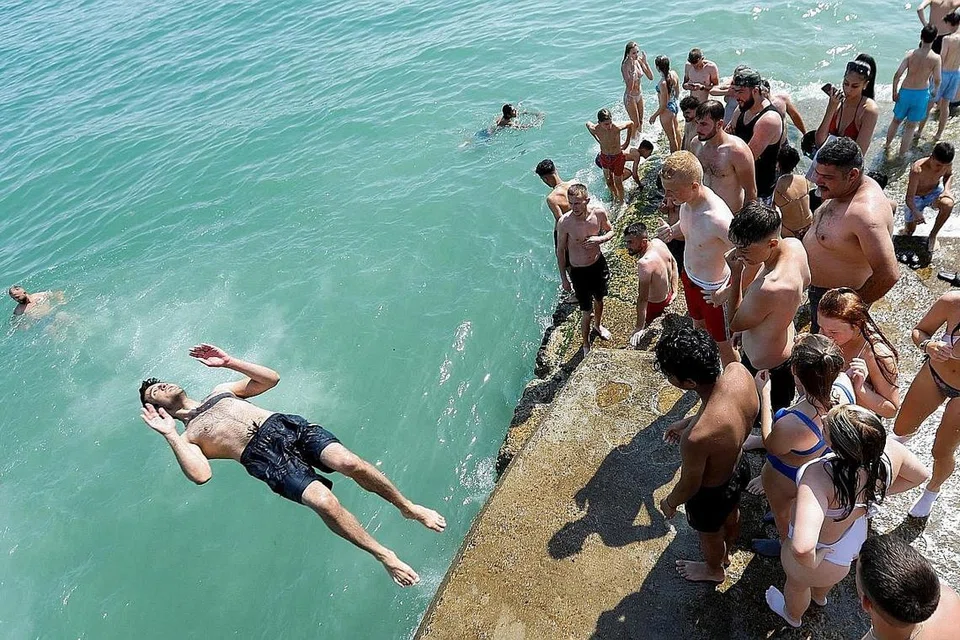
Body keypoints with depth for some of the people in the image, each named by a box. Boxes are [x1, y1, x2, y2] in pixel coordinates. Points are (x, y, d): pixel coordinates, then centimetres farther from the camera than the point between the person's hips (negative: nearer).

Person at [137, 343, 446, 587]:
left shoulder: (221, 391, 31)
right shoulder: (185, 438, 17)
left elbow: (271, 378, 26)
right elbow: (200, 475, -3)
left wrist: (229, 361, 20)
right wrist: (169, 435, -4)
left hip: (285, 425, 4)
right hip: (263, 456, -4)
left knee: (349, 462, -24)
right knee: (323, 501, -29)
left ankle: (409, 507, -3)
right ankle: (385, 556, -10)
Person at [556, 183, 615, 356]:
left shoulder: (599, 211, -19)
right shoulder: (564, 222, -26)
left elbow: (610, 231, 1)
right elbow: (560, 250, -11)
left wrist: (600, 239, -22)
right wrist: (563, 278, -5)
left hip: (599, 264, 4)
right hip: (579, 271, -4)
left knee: (599, 299, 29)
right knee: (586, 312, 6)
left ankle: (598, 325, 60)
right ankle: (586, 346, 31)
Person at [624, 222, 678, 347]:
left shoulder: (645, 263, -40)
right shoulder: (658, 242, -14)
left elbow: (642, 299, -38)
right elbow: (673, 263, 5)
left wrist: (639, 328, -33)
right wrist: (674, 291, 10)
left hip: (655, 305, -8)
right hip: (668, 296, 8)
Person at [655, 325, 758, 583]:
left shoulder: (696, 438, -47)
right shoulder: (738, 371, -30)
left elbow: (689, 485, -24)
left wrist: (670, 502, -3)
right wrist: (687, 422, 5)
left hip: (712, 494, -6)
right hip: (739, 466, 6)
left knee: (710, 533, 30)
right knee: (731, 514, 37)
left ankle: (714, 570, 65)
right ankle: (726, 553, 71)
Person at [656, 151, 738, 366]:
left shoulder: (718, 219, -39)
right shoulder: (686, 201, -13)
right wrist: (672, 231, -11)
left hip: (713, 290, -8)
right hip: (689, 277, 8)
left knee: (723, 345, 16)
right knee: (699, 325, 33)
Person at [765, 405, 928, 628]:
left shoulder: (819, 478, -49)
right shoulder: (889, 450, -30)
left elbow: (802, 547, -57)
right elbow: (921, 475, -6)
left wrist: (810, 564, -34)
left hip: (822, 551, -5)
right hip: (857, 535, 5)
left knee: (797, 584, 33)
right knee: (828, 573, 41)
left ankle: (792, 616, 66)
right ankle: (820, 596, 75)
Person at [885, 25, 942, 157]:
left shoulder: (910, 54, -12)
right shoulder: (935, 58, -15)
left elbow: (897, 75, -14)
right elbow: (937, 80, -9)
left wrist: (895, 92, 0)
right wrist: (935, 91, 13)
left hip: (905, 92, 1)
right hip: (922, 93, -1)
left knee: (896, 120, 21)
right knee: (911, 126, 10)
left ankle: (887, 145, 37)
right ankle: (901, 155, 16)